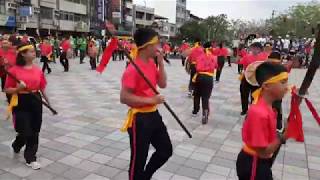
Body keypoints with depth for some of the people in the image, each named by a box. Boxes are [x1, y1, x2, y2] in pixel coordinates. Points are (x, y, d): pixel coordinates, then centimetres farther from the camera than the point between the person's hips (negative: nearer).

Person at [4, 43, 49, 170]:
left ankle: (31, 158, 24)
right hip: (21, 103, -4)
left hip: (36, 101, 4)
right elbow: (7, 90, -4)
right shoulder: (14, 70, -9)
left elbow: (42, 88, 9)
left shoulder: (38, 69, 3)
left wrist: (48, 102, 8)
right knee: (25, 132, -2)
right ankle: (16, 145, 34)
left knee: (34, 132, 8)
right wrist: (18, 88, -23)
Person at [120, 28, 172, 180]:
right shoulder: (133, 69, -22)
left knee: (166, 150, 20)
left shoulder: (152, 63, 5)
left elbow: (162, 84, 9)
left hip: (153, 115, 9)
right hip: (140, 119, -9)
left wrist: (161, 64, -3)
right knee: (139, 159, 7)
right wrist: (150, 100, -24)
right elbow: (124, 98, -23)